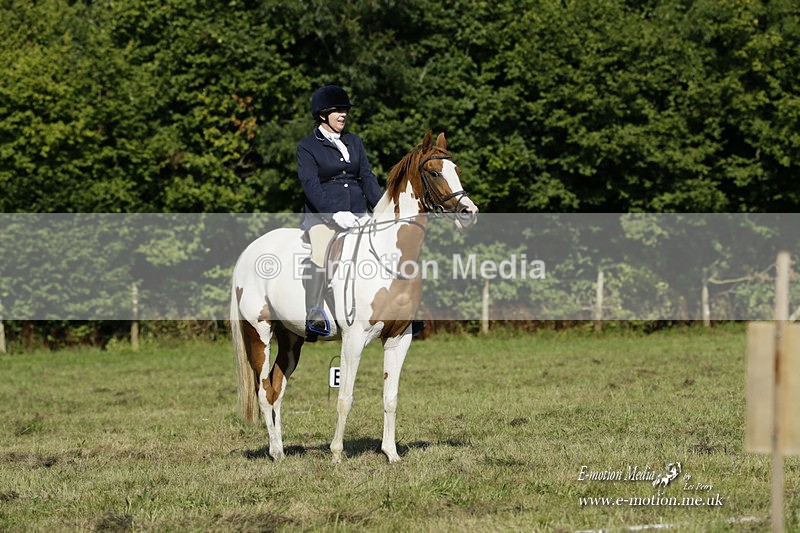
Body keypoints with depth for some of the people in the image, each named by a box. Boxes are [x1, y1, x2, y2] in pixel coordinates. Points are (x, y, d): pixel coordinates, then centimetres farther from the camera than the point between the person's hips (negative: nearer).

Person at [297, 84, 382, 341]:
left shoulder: (354, 141, 19)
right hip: (322, 215, -5)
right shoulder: (307, 146, 2)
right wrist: (335, 213, -23)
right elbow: (310, 184, -10)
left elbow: (367, 176, 14)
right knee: (321, 254, -31)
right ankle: (314, 315, -40)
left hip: (357, 213, 6)